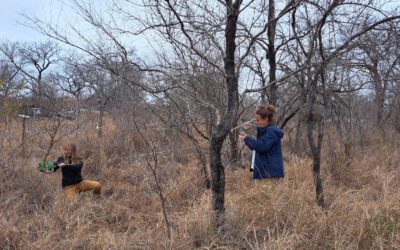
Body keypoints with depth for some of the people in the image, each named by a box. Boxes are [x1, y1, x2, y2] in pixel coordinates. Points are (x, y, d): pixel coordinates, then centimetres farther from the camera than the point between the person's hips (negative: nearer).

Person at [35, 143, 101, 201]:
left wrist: (65, 165, -34)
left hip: (80, 183, 0)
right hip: (68, 186, 0)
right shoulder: (61, 159, 5)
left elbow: (77, 167, -22)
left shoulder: (79, 160, -1)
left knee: (97, 185, -19)